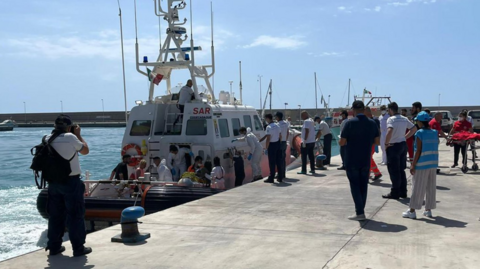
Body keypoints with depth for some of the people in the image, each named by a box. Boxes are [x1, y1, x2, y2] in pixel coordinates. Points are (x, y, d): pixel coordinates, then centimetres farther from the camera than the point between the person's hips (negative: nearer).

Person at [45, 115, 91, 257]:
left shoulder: (48, 139, 3)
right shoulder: (70, 137, -13)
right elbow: (85, 150, 0)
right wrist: (78, 134, 10)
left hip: (53, 182, 6)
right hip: (71, 181, -6)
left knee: (55, 215, 14)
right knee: (75, 215, 2)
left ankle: (54, 246, 21)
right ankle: (78, 247, 6)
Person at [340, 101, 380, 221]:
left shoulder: (350, 123, -12)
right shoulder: (372, 123, 1)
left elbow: (342, 142, -12)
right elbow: (377, 141, 7)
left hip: (352, 160, -4)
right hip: (366, 160, 4)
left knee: (355, 186, 3)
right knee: (363, 186, 13)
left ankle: (359, 212, -2)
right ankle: (361, 211, 17)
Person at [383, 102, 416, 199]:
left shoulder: (391, 119, -15)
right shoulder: (404, 119, 7)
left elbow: (390, 131, -31)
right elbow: (414, 128, 14)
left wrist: (386, 143, -20)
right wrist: (405, 137, 15)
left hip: (393, 146, -7)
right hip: (403, 144, 7)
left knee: (394, 171, 0)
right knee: (401, 170, 15)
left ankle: (395, 193, 3)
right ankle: (403, 192, 19)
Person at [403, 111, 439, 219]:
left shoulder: (419, 133, -12)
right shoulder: (435, 133, 6)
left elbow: (418, 151, -14)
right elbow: (435, 149, 9)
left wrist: (413, 165, -11)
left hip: (422, 164, -6)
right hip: (433, 163, 6)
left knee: (417, 188, 0)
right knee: (431, 187, 12)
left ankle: (412, 211, 6)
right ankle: (428, 210, 19)